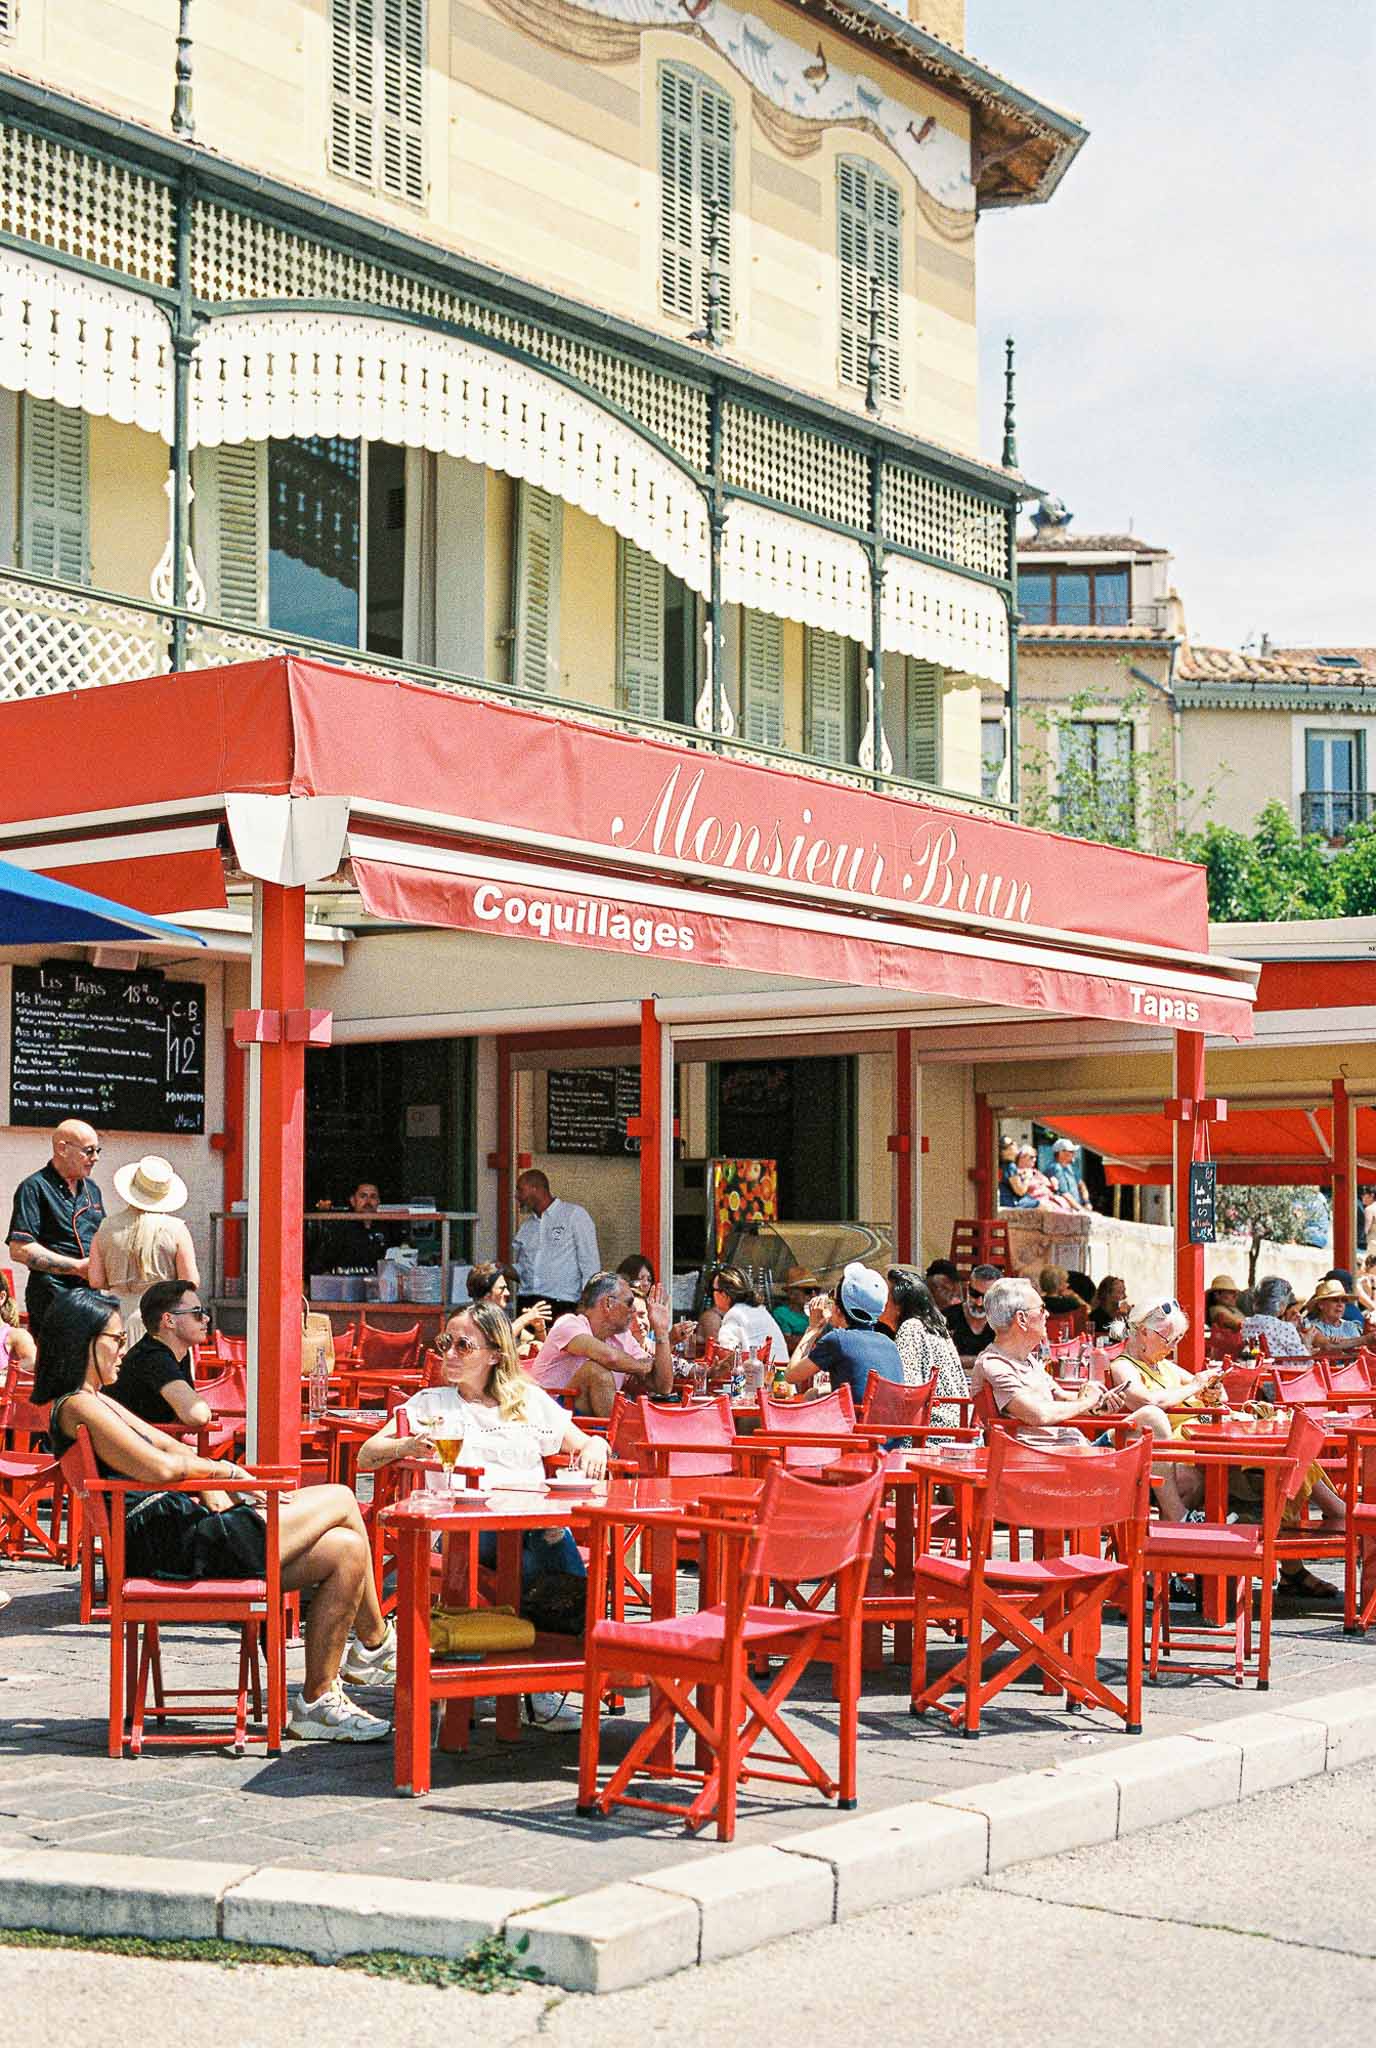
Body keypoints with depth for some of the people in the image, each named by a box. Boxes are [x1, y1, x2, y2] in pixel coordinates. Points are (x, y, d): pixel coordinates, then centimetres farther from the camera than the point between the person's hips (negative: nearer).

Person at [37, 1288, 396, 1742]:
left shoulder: (95, 1402, 21)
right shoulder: (78, 1407, -12)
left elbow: (169, 1446, 21)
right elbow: (160, 1467, -19)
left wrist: (213, 1487, 2)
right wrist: (223, 1470, -2)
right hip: (176, 1548, -10)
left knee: (345, 1551, 2)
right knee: (341, 1501, -4)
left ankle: (317, 1700, 5)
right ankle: (377, 1644, 9)